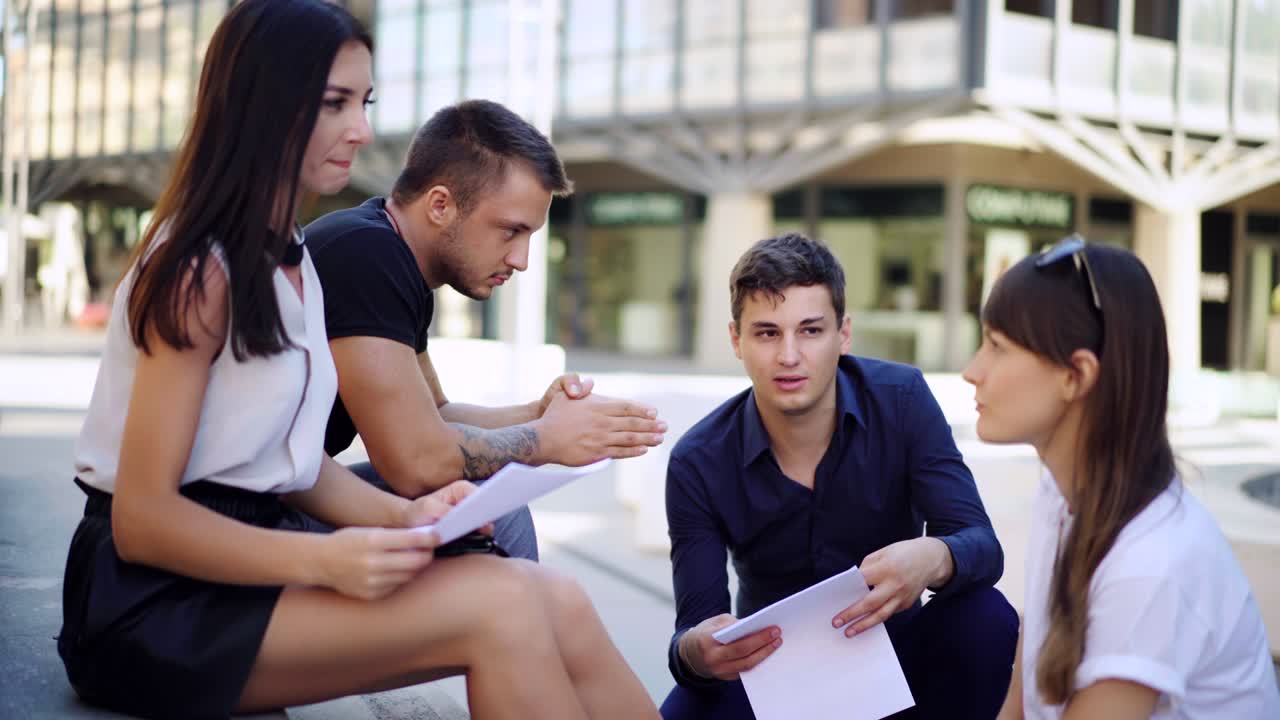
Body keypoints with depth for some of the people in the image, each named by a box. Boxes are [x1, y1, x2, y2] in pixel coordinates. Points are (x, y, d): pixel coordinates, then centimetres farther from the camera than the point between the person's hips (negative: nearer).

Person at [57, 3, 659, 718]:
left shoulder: (294, 262, 14)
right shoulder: (199, 274, -15)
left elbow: (296, 461, 11)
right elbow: (142, 519, -17)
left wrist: (403, 515, -8)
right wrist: (324, 560, -28)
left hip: (250, 560, 8)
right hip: (158, 599, -8)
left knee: (559, 605, -14)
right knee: (501, 605, -26)